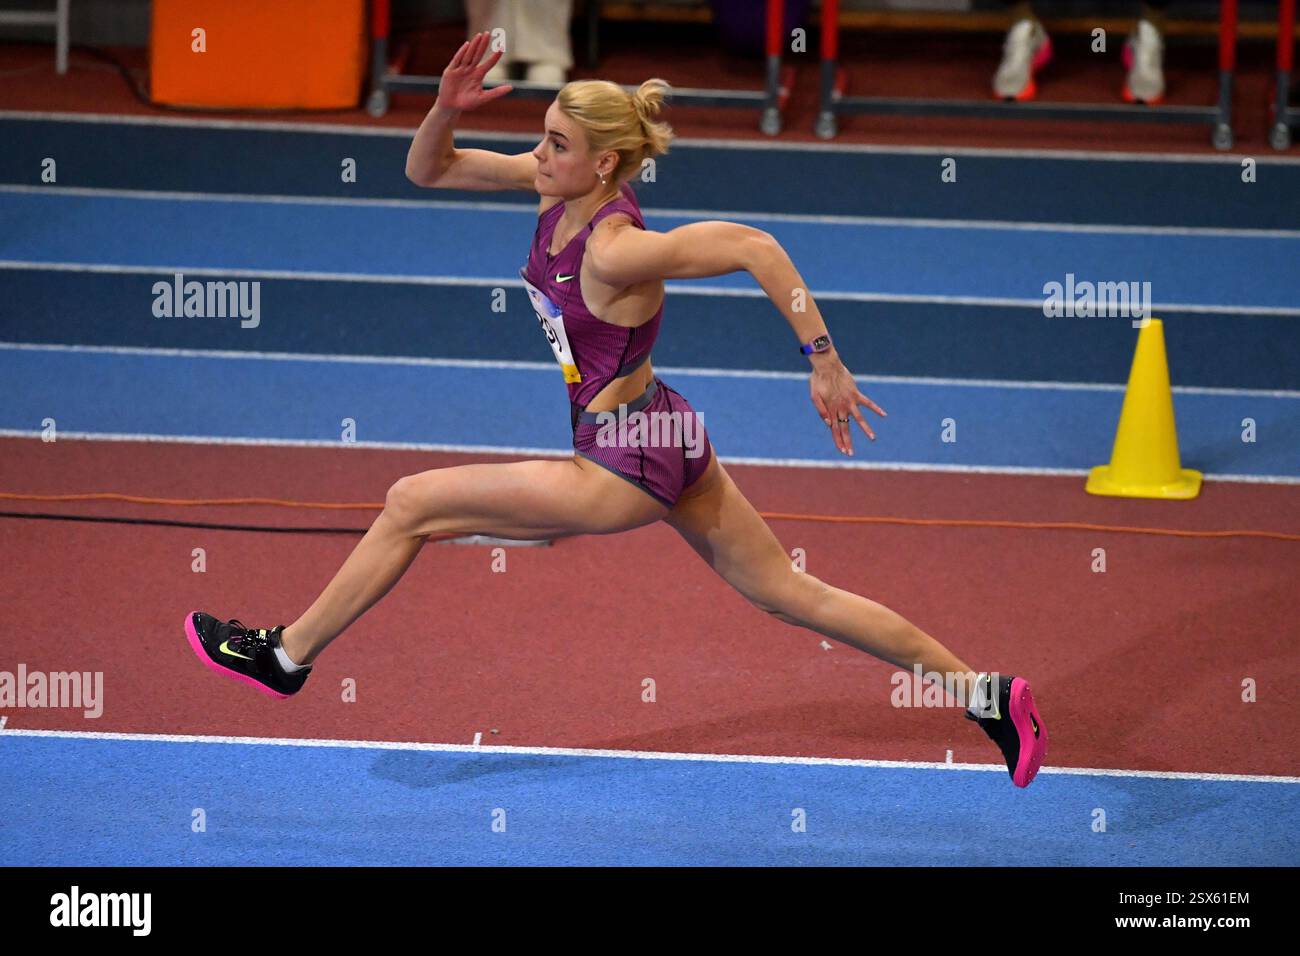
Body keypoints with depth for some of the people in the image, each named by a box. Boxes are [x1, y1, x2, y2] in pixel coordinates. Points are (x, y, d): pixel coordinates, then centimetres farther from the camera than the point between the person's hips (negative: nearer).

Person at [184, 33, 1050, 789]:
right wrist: (447, 108, -15)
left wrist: (823, 359, -29)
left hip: (629, 465, -9)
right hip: (666, 442, 9)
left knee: (411, 505, 0)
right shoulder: (558, 187, -2)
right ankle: (986, 695, 18)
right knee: (789, 593, 16)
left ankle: (287, 656, 16)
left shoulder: (613, 252, -26)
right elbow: (427, 171, 5)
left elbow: (754, 246, -31)